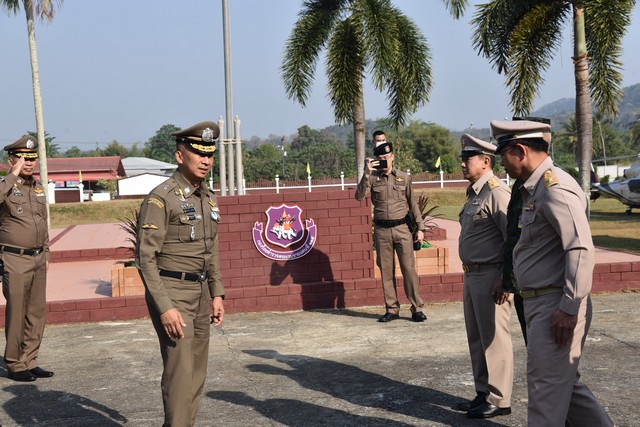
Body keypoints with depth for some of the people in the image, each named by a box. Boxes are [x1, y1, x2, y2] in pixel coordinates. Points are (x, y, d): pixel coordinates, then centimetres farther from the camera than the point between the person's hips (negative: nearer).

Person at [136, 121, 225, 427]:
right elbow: (145, 257, -17)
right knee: (180, 371, -10)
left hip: (199, 292, 8)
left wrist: (216, 294, 12)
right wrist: (164, 307, -22)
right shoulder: (160, 198, -15)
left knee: (197, 372, 11)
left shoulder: (208, 198, 10)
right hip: (170, 292, -8)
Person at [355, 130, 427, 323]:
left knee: (409, 268, -3)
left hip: (402, 228, -1)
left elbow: (413, 204, 10)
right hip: (381, 229, 1)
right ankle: (392, 309, 14)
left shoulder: (404, 178, 5)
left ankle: (416, 308, 4)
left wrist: (420, 227, 6)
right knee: (386, 271, 6)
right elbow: (359, 196, -11)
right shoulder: (372, 178, 3)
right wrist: (366, 173, -19)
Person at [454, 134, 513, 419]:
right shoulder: (474, 193, 15)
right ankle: (483, 393, 29)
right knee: (476, 339, 17)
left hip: (491, 277, -10)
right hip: (472, 276, 10)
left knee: (494, 340, 0)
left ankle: (498, 400, 11)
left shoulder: (496, 192, -16)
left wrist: (506, 279, -21)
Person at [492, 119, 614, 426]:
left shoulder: (555, 187, -18)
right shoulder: (534, 189, 13)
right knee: (565, 383, 19)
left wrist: (569, 308, -24)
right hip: (539, 302, 10)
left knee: (547, 388, -1)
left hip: (556, 307, -10)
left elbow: (581, 250, -24)